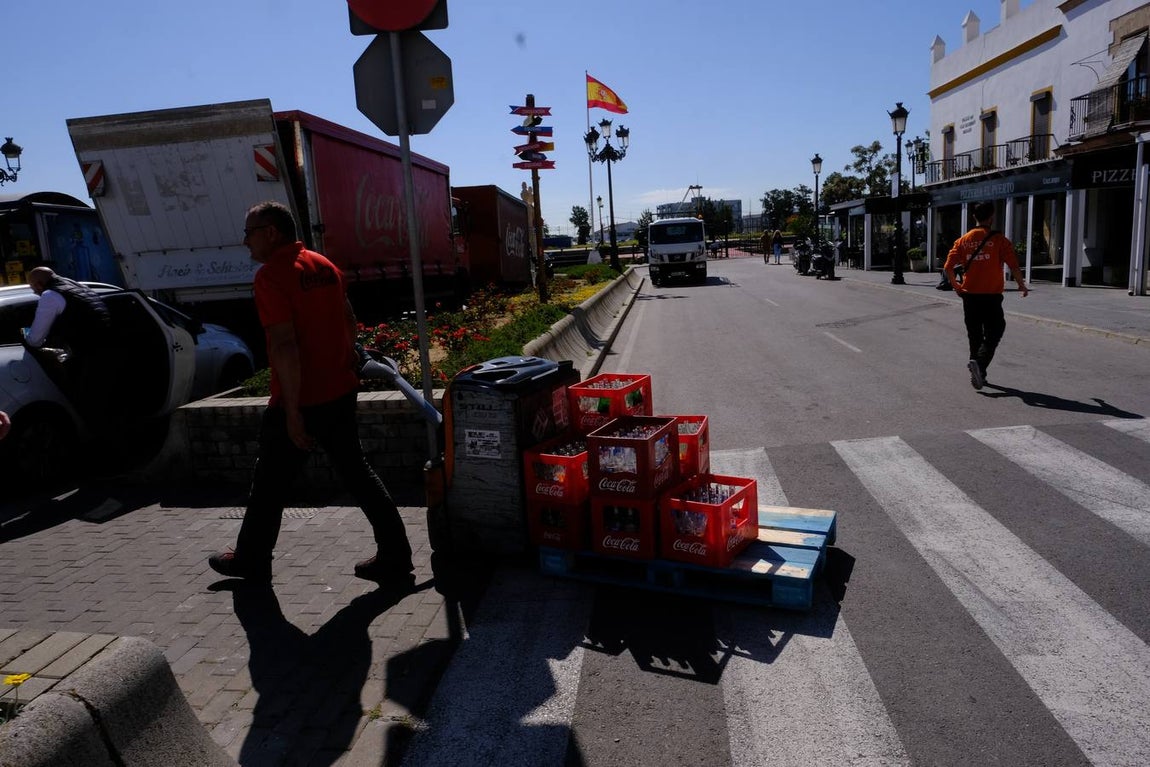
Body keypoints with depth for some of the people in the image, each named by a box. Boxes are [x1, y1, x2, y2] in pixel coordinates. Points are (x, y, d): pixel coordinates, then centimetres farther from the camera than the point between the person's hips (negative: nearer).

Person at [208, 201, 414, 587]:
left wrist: (292, 411, -20)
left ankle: (251, 559, 32)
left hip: (299, 400, -7)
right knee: (356, 471, 12)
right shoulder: (324, 265, 9)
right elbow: (349, 320, 17)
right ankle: (395, 560, 11)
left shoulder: (271, 275, -15)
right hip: (341, 392, 7)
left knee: (270, 481, 12)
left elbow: (284, 345, -22)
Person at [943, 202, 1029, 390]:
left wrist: (956, 286, 15)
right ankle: (978, 363, -20)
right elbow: (1013, 266, -8)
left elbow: (948, 267, 0)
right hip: (992, 297, -3)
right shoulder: (999, 240, -5)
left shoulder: (963, 240, 4)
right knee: (992, 335, 3)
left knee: (975, 336, 13)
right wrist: (1022, 285, 8)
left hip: (970, 296, 4)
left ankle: (979, 374, 17)